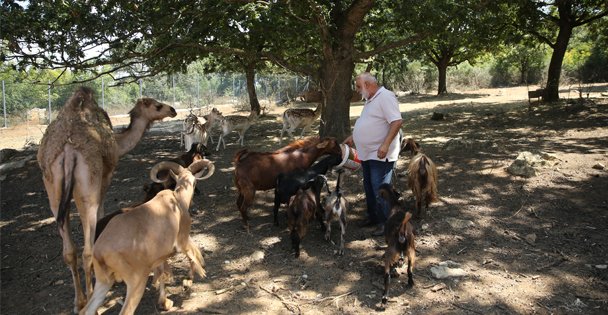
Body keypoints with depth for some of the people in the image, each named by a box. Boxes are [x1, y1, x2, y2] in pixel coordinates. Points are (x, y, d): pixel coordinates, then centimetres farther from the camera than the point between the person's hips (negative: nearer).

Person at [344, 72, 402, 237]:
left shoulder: (385, 97, -16)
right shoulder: (371, 99, 15)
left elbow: (397, 121, -24)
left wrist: (385, 145, -30)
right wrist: (352, 137, 25)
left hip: (380, 155, -10)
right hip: (367, 154, 10)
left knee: (379, 190, -5)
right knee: (369, 187, 17)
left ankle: (385, 223, 7)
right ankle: (372, 217, 31)